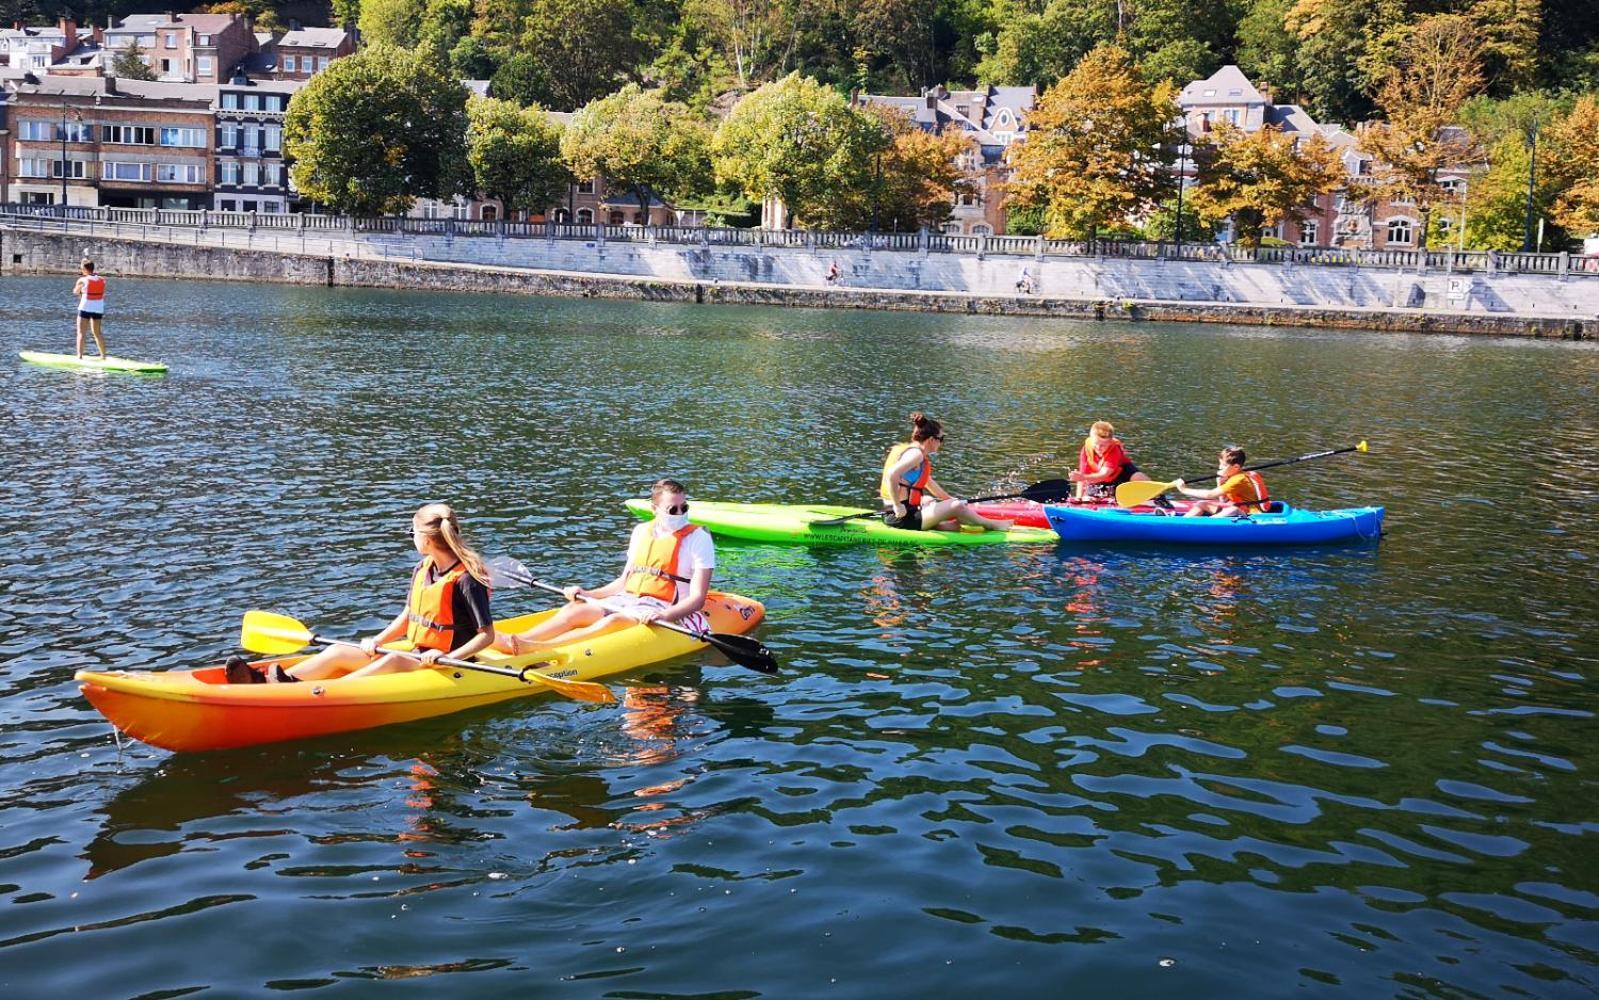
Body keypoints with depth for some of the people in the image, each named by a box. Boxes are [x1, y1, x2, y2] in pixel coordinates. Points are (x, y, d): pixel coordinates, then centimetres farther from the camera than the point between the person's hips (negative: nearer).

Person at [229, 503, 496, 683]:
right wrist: (377, 641, 2)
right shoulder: (422, 571, 9)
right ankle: (261, 683, -21)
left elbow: (487, 635, -16)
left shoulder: (466, 580, -16)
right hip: (412, 654, 8)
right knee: (338, 653, -6)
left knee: (393, 661, -38)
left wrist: (448, 658, -28)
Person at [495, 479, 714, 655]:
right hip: (626, 600, 7)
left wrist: (664, 616, -27)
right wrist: (588, 594, 9)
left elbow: (697, 599, -10)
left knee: (615, 621, -35)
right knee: (574, 611, -19)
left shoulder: (698, 538, -4)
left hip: (665, 610, -7)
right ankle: (514, 642, -37)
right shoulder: (641, 532, 14)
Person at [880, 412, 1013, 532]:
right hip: (903, 517, -11)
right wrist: (898, 506, -24)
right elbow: (892, 474, -31)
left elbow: (929, 482, 27)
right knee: (956, 506, -6)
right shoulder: (916, 454, -15)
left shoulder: (907, 449, 15)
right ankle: (990, 525, 17)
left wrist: (949, 499, 33)